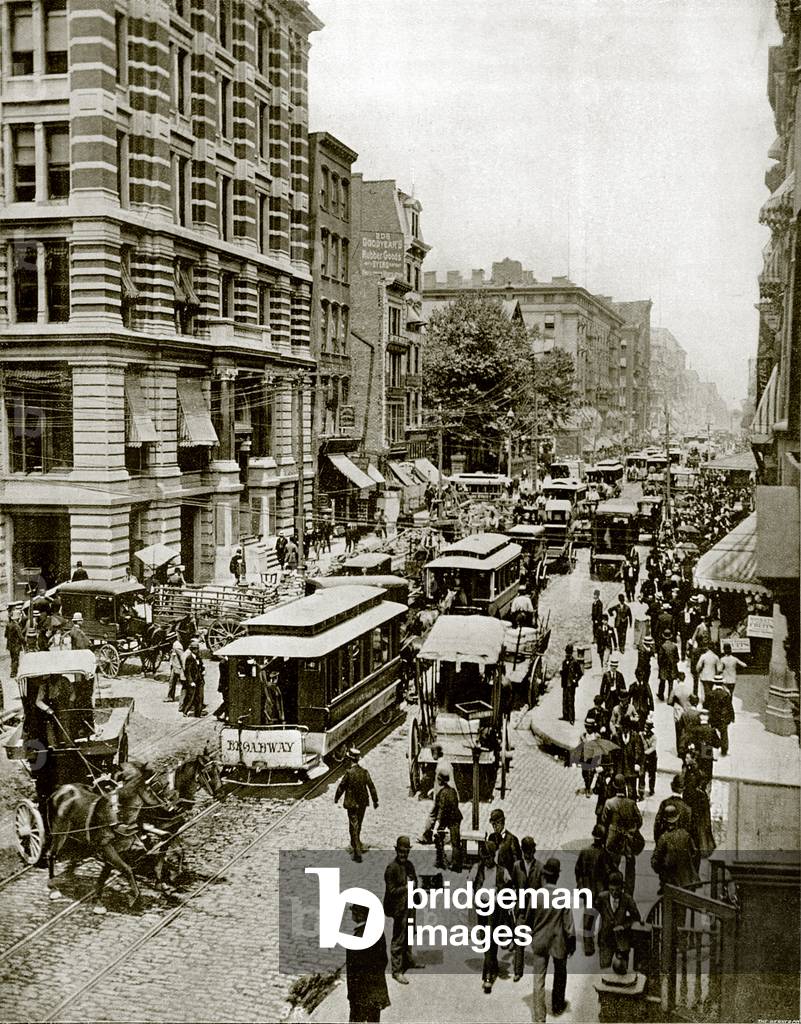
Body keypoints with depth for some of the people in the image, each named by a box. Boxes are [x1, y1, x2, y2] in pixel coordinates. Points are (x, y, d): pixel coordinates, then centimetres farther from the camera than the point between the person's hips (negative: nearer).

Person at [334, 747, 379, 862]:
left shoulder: (349, 773, -19)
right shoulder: (365, 772, -7)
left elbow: (341, 787, -9)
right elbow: (371, 787, -3)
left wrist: (336, 798, 8)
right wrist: (375, 800, 6)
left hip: (352, 804, -5)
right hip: (363, 803, 5)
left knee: (354, 827, 1)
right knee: (358, 826, 22)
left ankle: (358, 853, -4)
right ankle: (354, 845, 41)